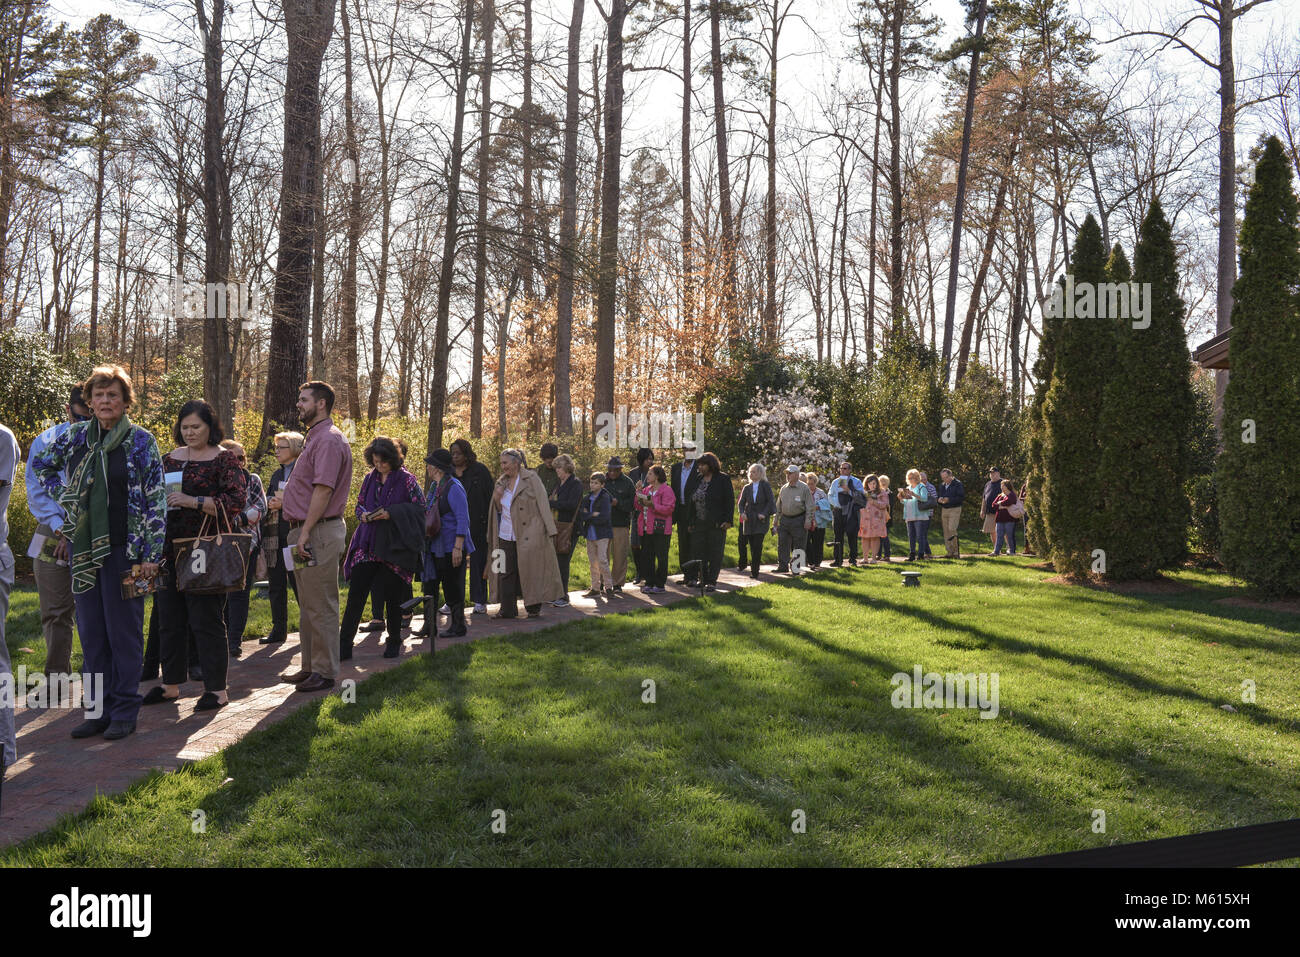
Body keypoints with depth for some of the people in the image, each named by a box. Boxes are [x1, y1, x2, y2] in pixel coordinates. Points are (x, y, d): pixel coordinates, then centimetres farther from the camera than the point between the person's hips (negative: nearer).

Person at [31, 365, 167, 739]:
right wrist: (64, 496, 9)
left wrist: (152, 553, -11)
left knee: (123, 629, 1)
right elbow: (41, 465, 24)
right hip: (83, 548, 4)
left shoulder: (140, 440, -4)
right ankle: (98, 709, 18)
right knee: (91, 631, 9)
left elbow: (156, 499, -6)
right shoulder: (76, 435, 7)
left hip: (124, 547, -4)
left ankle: (125, 711, 9)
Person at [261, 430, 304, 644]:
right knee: (275, 584, 9)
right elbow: (267, 500, 22)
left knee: (299, 583, -3)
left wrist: (284, 503, -17)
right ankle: (278, 629, 16)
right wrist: (270, 503, 0)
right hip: (275, 537, 7)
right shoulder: (276, 475, 20)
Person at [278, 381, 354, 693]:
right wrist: (299, 532, 16)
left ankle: (324, 672, 1)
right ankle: (310, 667, 25)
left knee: (321, 606, -5)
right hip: (306, 531, 11)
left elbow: (324, 490, -21)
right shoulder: (315, 438, 20)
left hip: (319, 532, -11)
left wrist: (305, 532, -23)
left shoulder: (329, 440, -13)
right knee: (308, 605, 16)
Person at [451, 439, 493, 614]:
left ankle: (480, 601, 9)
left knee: (478, 561, 3)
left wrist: (489, 523, -10)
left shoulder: (480, 470, -2)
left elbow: (490, 497, -4)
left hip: (477, 525, -3)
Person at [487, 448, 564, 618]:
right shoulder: (502, 482, 14)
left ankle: (534, 608, 9)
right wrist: (496, 499, -4)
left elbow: (543, 504, -7)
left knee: (531, 570, -1)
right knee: (506, 572, 4)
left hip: (529, 535, -5)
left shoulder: (531, 478, -4)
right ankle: (507, 609, 11)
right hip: (506, 535, 5)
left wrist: (549, 531, -12)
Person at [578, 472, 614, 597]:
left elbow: (604, 518, -17)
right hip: (590, 535, 6)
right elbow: (580, 513, -3)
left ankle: (608, 587, -1)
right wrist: (592, 515, -18)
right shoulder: (586, 498, 9)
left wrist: (587, 516, -9)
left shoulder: (605, 498, -8)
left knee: (602, 561, -10)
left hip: (602, 535, -6)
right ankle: (595, 588, 15)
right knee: (592, 563, 9)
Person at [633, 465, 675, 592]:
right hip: (646, 529, 7)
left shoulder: (666, 490, -6)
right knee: (647, 557, 9)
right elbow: (639, 508, 16)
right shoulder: (646, 489, 16)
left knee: (661, 557, -1)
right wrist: (638, 495, 2)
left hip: (660, 529, -7)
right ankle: (649, 583, 17)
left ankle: (660, 585, 4)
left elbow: (668, 509, -17)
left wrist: (652, 504, -22)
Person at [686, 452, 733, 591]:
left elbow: (729, 501, -6)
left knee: (715, 554, 1)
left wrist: (728, 520, -14)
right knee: (699, 552, 5)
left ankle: (712, 582, 8)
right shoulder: (698, 479, 13)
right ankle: (702, 578, 18)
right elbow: (692, 501, 17)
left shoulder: (723, 479, -3)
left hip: (716, 524, -5)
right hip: (699, 524, 5)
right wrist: (691, 522, 13)